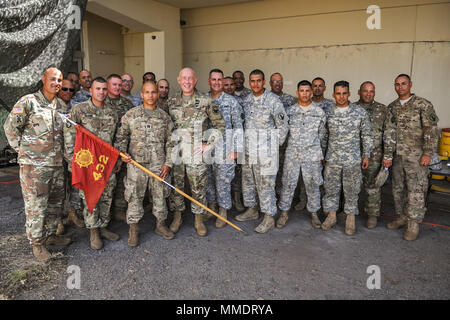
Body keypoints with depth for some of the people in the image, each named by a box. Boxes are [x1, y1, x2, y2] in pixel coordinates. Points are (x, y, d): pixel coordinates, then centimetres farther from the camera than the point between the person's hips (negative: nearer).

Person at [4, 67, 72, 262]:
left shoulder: (62, 105, 11)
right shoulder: (28, 102, -7)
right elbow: (10, 127, -3)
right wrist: (22, 148, -3)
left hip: (57, 164, 6)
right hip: (34, 165, -6)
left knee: (56, 203, 15)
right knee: (35, 206, 2)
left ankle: (50, 234, 33)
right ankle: (37, 243, 17)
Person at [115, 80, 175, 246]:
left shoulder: (164, 117, 7)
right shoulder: (130, 115, 2)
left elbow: (170, 142, 8)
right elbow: (121, 137, 7)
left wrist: (168, 163, 1)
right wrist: (122, 153, -11)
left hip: (158, 164, 2)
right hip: (136, 164, -1)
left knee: (160, 195, 11)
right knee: (135, 197, 4)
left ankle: (161, 225, 28)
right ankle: (133, 229, 20)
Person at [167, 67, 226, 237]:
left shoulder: (206, 101, -3)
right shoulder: (171, 102, 7)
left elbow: (220, 125, 2)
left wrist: (210, 144, -4)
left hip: (197, 153, -2)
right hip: (176, 152, 3)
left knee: (199, 187, 6)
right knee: (175, 186, 10)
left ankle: (199, 219, 22)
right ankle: (177, 216, 28)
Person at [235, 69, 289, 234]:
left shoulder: (273, 100, -9)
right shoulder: (246, 100, 9)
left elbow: (283, 126, -5)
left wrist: (276, 145, -2)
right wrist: (243, 143, 13)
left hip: (265, 149, -6)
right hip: (248, 149, 7)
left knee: (265, 183, -2)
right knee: (248, 180, 15)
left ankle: (269, 218, 9)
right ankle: (252, 210, 32)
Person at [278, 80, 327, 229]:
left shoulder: (319, 112, 5)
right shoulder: (289, 110, 5)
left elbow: (323, 135, 10)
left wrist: (322, 155, 10)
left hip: (312, 155, 0)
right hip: (292, 154, 0)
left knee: (313, 185, 8)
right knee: (288, 183, 4)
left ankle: (314, 213, 23)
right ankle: (284, 213, 18)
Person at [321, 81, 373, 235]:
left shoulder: (360, 112, -2)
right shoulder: (328, 112, 3)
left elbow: (366, 135, 3)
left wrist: (366, 155, 0)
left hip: (353, 159, -2)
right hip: (332, 159, 2)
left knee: (351, 190, 7)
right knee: (331, 188, 8)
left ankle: (350, 219, 22)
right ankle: (331, 216, 24)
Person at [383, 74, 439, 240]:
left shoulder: (423, 104, -3)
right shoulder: (392, 107, 10)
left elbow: (431, 130, -7)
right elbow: (389, 133, 6)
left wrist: (427, 153, -14)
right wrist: (387, 155, 2)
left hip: (416, 155, -5)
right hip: (397, 155, 5)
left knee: (415, 189, -3)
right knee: (398, 188, 12)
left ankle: (414, 224, 6)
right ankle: (403, 217, 27)